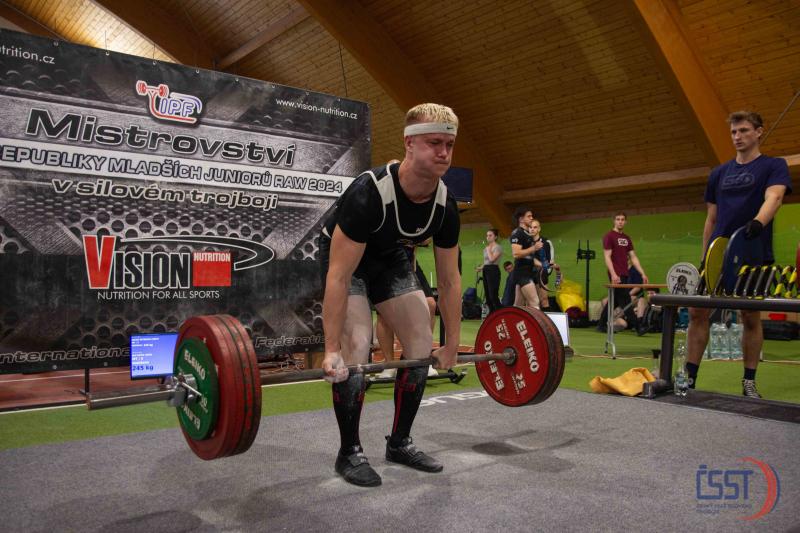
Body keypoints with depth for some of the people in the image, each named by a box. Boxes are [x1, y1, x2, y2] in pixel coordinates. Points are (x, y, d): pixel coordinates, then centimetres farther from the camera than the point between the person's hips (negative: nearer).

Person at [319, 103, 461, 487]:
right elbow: (339, 277, -36)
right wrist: (332, 350, -36)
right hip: (344, 258, -6)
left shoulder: (445, 207, -19)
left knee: (422, 344, -1)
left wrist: (452, 344, -5)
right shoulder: (369, 193, -39)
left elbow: (449, 279, -8)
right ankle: (349, 453, -3)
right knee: (357, 347, -22)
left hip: (390, 258, 6)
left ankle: (400, 443, 13)